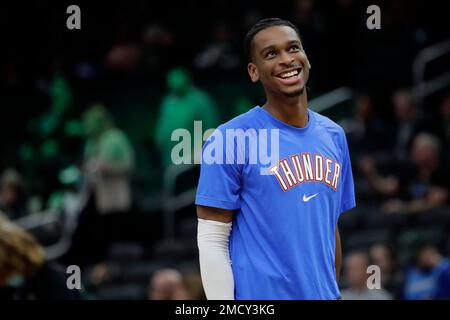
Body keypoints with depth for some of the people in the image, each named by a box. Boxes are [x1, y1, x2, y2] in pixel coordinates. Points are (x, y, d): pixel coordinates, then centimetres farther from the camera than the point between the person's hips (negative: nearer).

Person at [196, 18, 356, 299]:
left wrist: (333, 292, 14)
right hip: (261, 295, -5)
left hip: (322, 293, 5)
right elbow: (211, 241, -10)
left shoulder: (334, 136, 10)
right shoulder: (229, 140, -8)